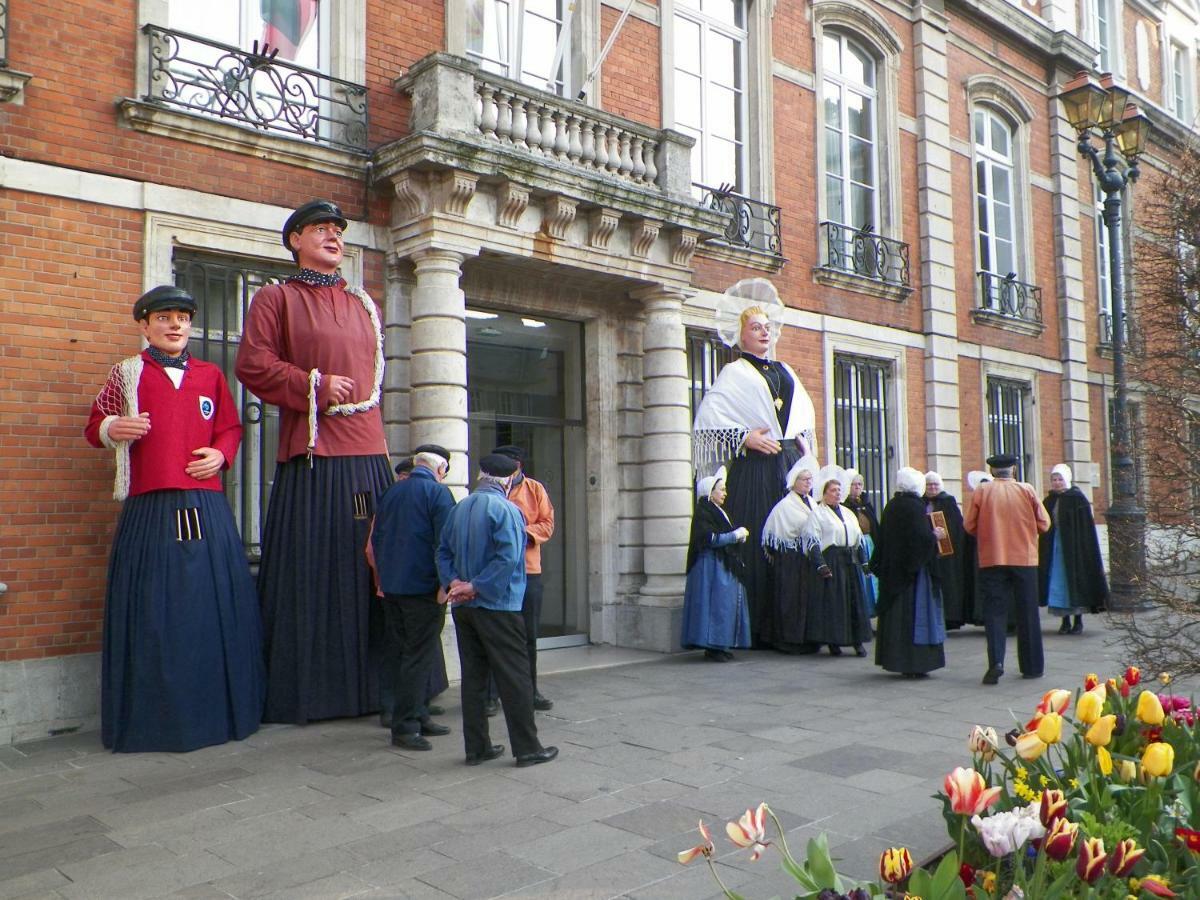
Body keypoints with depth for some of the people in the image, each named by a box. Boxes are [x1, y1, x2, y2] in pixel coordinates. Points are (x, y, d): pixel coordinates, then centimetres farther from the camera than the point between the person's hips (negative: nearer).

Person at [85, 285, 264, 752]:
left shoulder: (210, 375, 14)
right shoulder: (127, 373, 9)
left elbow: (231, 427, 20)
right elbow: (95, 425, 15)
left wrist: (220, 454, 0)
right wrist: (113, 429, -7)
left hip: (206, 506, 2)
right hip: (150, 506, -2)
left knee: (215, 604, 3)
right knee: (153, 612, -2)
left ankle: (218, 711, 15)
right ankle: (154, 719, 9)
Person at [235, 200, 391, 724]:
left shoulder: (364, 306, 22)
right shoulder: (276, 298, 6)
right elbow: (252, 365, -4)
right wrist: (314, 387, -11)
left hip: (367, 455, 5)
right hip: (310, 458, -5)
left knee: (371, 569, 5)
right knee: (308, 574, -4)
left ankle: (369, 687, 15)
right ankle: (295, 696, 5)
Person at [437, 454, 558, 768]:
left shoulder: (459, 509, 9)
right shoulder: (505, 510, -13)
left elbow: (443, 551, 8)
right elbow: (508, 557, -23)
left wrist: (453, 582, -4)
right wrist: (477, 587, -17)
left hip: (463, 608, 7)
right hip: (498, 606, -7)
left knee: (473, 676, 12)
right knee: (515, 677, 1)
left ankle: (476, 747, 17)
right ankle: (527, 748, 7)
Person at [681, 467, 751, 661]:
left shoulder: (717, 511, 19)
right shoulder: (702, 513, -12)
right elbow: (710, 538, -22)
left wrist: (739, 536, 6)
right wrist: (736, 535, -14)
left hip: (725, 566, 10)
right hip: (711, 567, -10)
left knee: (727, 604, 8)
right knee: (716, 604, -10)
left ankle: (719, 645, 13)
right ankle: (712, 647, -5)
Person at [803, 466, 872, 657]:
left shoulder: (848, 513, 19)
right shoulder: (817, 513, -1)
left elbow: (859, 539, 21)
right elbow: (813, 541, -9)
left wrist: (864, 562, 13)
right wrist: (821, 565, -18)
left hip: (850, 562, 6)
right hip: (831, 562, -6)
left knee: (855, 599, 5)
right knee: (832, 601, -4)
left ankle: (858, 641, 11)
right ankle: (832, 641, 4)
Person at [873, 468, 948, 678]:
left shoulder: (891, 506, 6)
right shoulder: (915, 506, -15)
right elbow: (921, 538, -22)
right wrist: (935, 535, -3)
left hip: (892, 570, 7)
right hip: (913, 569, -7)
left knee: (896, 613, 12)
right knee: (915, 613, -1)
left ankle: (894, 659, 18)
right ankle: (913, 663, 1)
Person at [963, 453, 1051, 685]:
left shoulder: (981, 491, -3)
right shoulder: (1027, 490, -2)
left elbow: (969, 525, -3)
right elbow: (1044, 524, 1)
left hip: (991, 560, -1)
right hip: (1025, 559, 1)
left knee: (994, 612, 1)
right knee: (1027, 614, 11)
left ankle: (996, 661, -15)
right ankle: (1032, 666, 18)